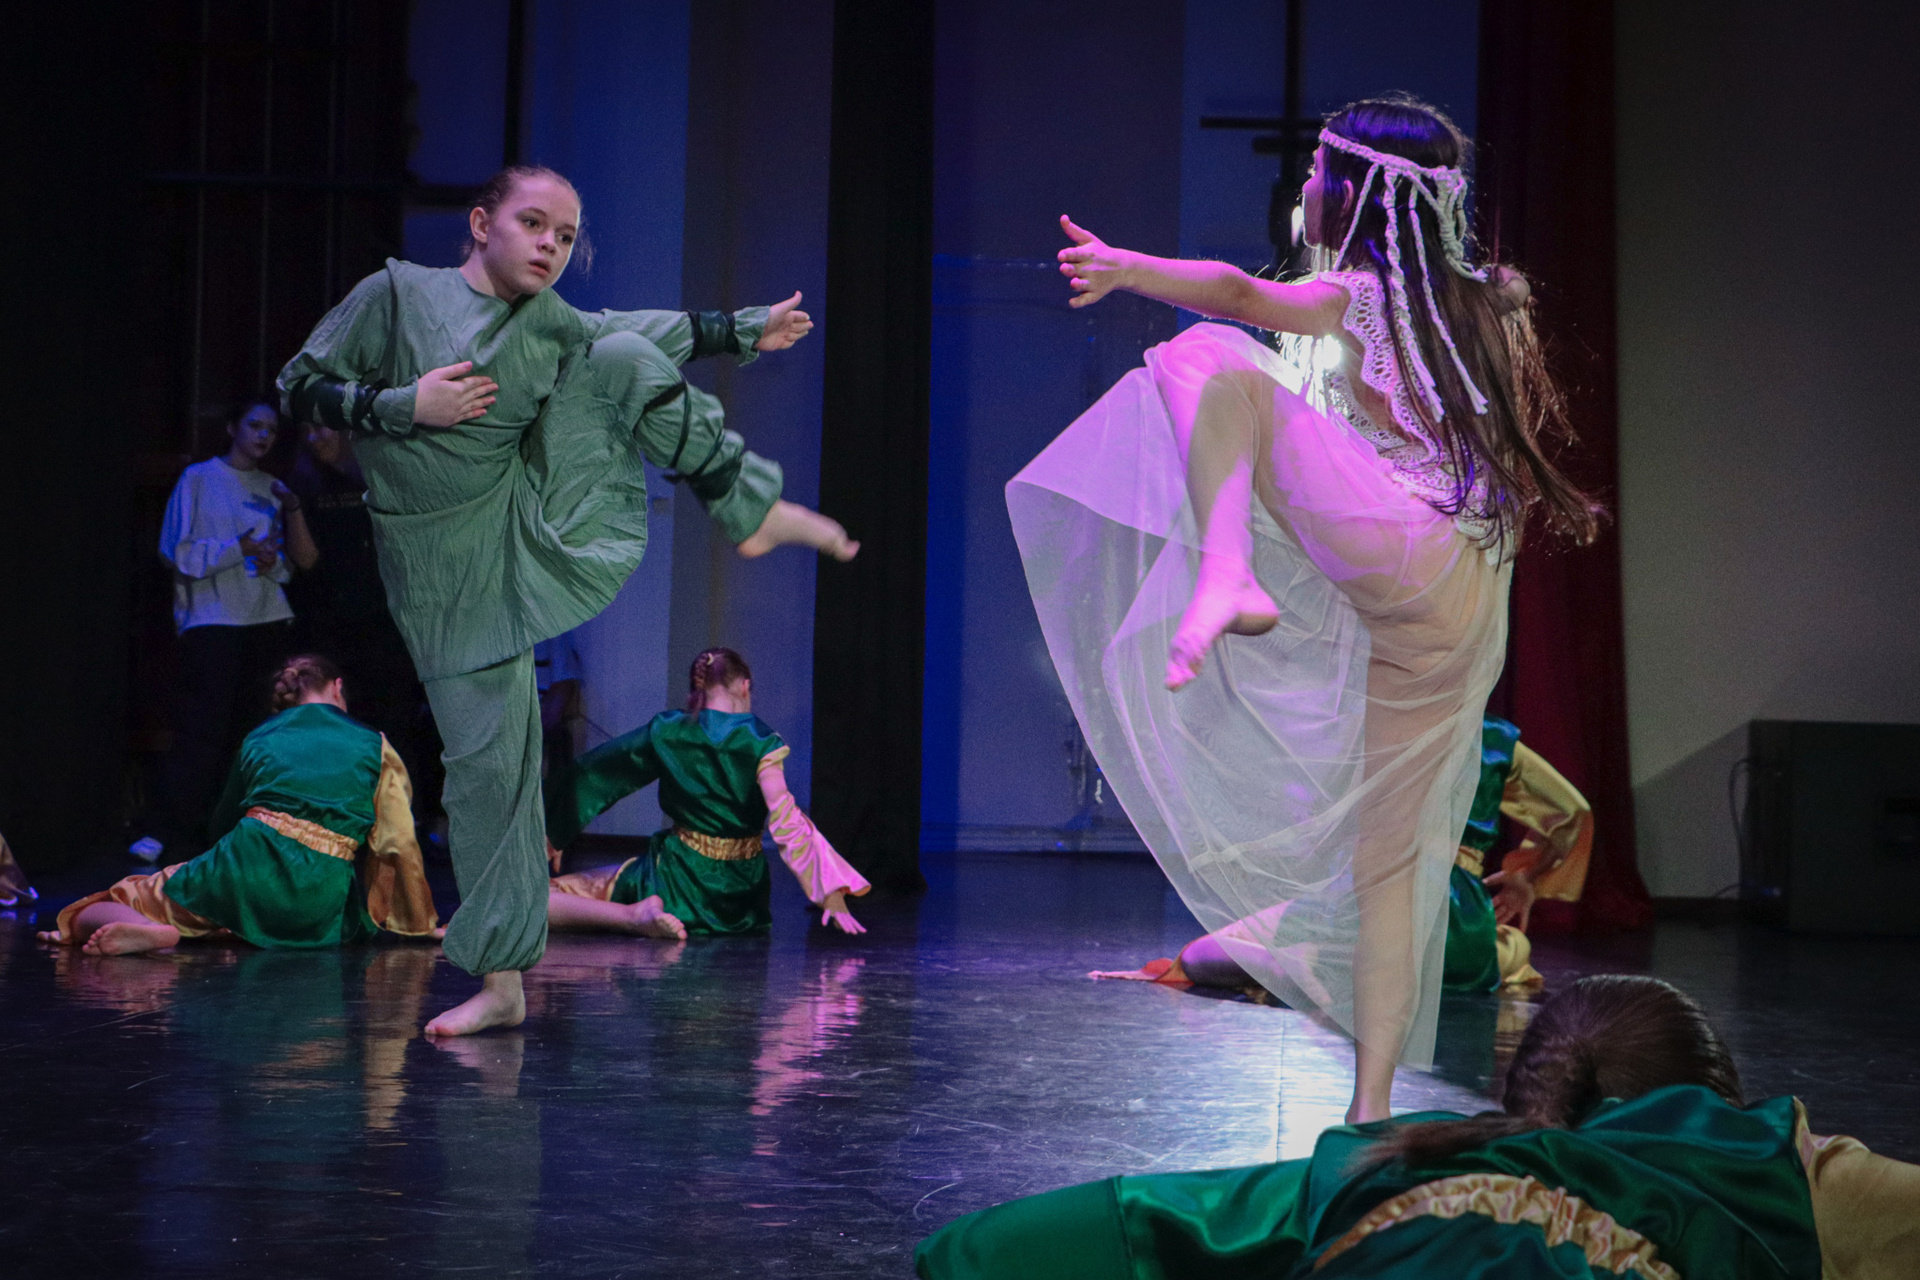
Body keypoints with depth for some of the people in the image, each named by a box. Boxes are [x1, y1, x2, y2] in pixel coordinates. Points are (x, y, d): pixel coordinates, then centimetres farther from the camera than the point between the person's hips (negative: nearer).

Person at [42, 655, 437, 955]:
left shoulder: (257, 739, 21)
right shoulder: (373, 746, 14)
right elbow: (399, 845, 8)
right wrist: (420, 924, 20)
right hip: (321, 904, -1)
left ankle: (146, 928, -26)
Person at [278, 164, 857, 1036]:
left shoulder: (548, 324, 3)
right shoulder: (398, 294, -9)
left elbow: (639, 333, 21)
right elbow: (300, 387, -7)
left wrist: (747, 330, 25)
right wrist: (403, 406, -20)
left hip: (535, 527, 3)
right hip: (451, 575, -3)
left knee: (622, 360, -12)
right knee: (487, 764, -6)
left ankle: (751, 512, -4)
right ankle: (500, 983, 6)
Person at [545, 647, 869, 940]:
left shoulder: (665, 732, -3)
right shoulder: (760, 743, -10)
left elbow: (590, 773, 8)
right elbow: (786, 823, -20)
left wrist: (553, 836, 22)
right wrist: (833, 896, -23)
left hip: (678, 876, -2)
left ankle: (635, 915, -14)